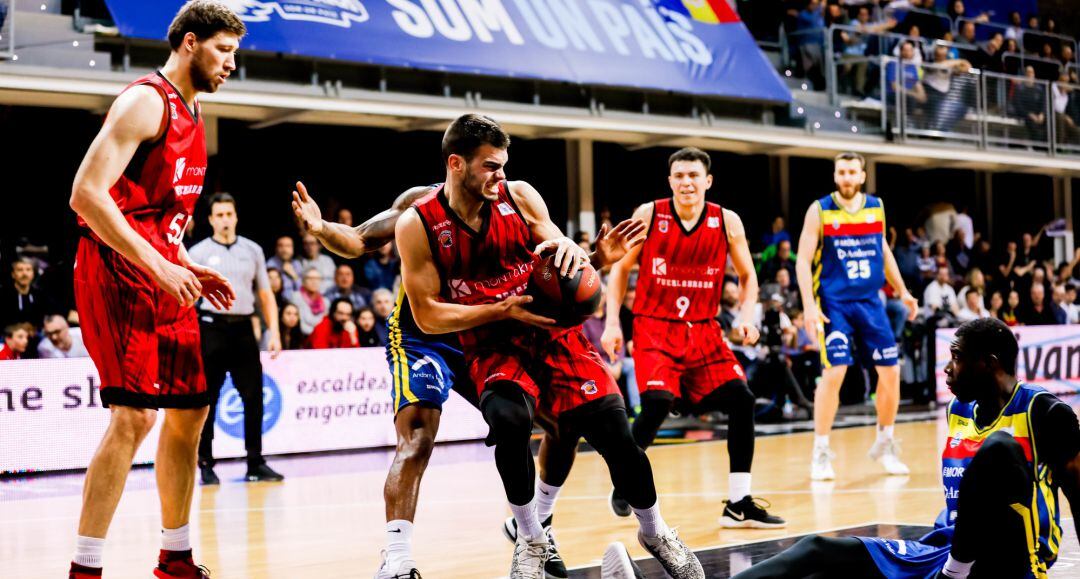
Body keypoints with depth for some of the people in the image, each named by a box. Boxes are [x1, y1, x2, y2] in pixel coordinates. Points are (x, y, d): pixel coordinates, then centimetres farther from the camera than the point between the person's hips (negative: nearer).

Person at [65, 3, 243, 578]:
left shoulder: (190, 113, 19)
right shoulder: (146, 100, -11)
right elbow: (87, 193, -21)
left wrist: (189, 268, 15)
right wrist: (159, 265, -23)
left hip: (161, 274, 10)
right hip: (118, 271, -10)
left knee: (189, 412, 12)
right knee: (134, 415, -16)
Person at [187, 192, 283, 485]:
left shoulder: (252, 250, 11)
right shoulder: (198, 252, 3)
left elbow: (265, 294, 13)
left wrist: (274, 331, 4)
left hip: (243, 329, 3)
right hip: (211, 327, -3)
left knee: (253, 397, 1)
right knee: (207, 400, 0)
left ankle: (255, 463, 8)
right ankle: (206, 465, 7)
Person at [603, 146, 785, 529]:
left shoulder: (727, 222, -3)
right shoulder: (648, 215, -7)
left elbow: (747, 276, 9)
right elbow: (620, 268, 3)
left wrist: (746, 315, -8)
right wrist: (612, 322, -4)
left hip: (703, 330, 3)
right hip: (655, 328, -3)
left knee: (741, 400, -9)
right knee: (658, 402, -22)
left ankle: (738, 504, 1)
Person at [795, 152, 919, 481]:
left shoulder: (876, 207, 6)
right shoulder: (820, 210, -6)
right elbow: (803, 260, -9)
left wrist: (902, 291, 17)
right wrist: (809, 306, -18)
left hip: (870, 301, 5)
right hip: (834, 303, -4)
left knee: (890, 371, 4)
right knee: (834, 373, -14)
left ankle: (885, 444, 23)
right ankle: (820, 453, -3)